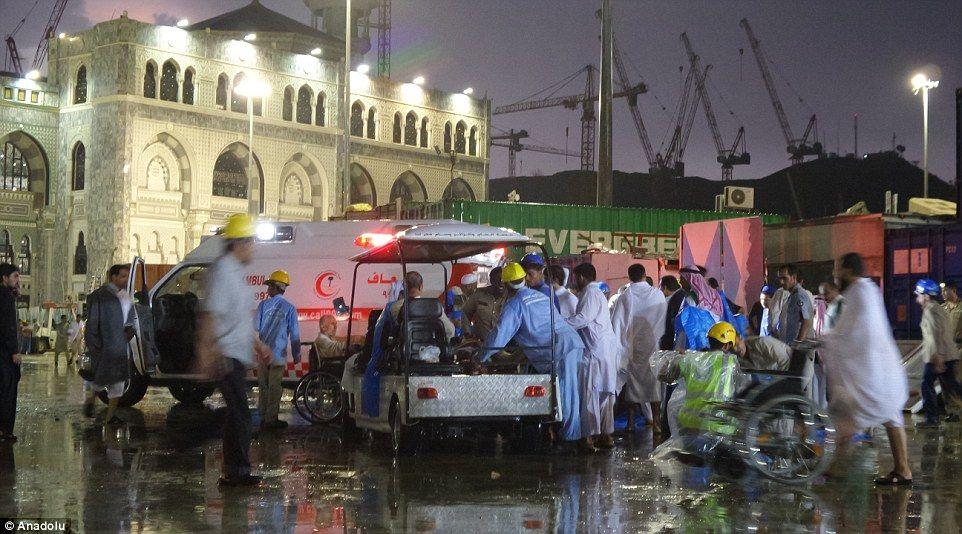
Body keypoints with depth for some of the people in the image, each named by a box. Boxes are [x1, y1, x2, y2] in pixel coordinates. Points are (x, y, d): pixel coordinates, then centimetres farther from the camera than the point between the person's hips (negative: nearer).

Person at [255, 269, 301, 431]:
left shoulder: (264, 304, -2)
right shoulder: (289, 308, -5)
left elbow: (255, 327, 0)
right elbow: (294, 334, -3)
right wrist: (296, 355, 5)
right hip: (278, 354, -2)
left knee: (263, 385, 12)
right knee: (275, 387, 2)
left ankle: (263, 418, 18)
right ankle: (271, 419, 4)